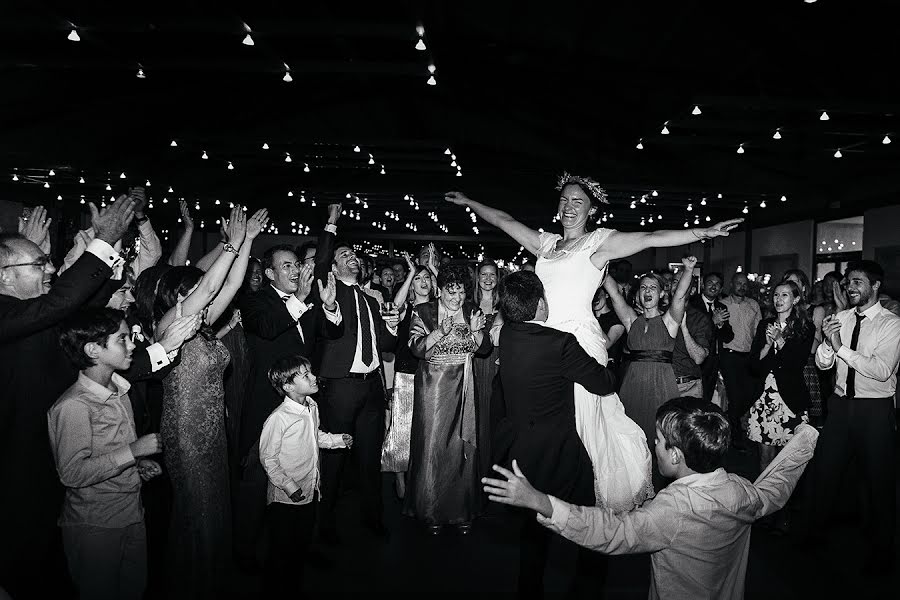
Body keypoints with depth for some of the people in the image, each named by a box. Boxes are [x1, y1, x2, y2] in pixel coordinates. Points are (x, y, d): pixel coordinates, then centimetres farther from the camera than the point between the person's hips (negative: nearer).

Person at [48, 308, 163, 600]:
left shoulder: (118, 391, 5)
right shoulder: (72, 406, -21)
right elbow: (72, 473, -24)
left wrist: (140, 464, 1)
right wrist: (133, 451, -25)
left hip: (133, 517, 7)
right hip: (95, 528, -7)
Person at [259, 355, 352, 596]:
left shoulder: (312, 407, -1)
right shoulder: (277, 419, -24)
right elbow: (267, 458, -17)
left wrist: (339, 439, 5)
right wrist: (288, 485, -20)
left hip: (310, 492, 7)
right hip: (284, 498, -7)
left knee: (302, 547, 22)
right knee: (281, 551, 10)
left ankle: (296, 588, 42)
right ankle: (276, 590, 31)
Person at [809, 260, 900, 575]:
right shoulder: (840, 318, 4)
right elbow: (822, 363, 1)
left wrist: (842, 347, -27)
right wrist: (827, 342, -18)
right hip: (841, 404, 4)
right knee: (823, 470, 12)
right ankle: (818, 528, 33)